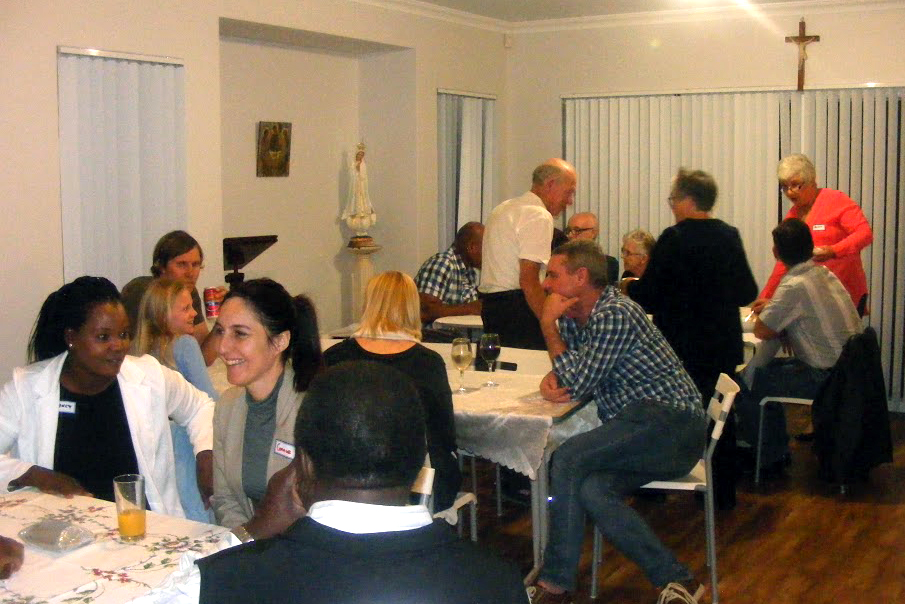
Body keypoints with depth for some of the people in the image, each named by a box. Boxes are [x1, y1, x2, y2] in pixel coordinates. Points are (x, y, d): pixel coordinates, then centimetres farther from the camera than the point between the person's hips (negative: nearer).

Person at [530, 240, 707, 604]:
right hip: (637, 428, 8)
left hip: (671, 422, -8)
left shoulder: (614, 314, -15)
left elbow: (578, 385, -15)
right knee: (591, 491, -23)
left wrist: (548, 324, -8)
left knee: (569, 458, -25)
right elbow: (565, 375, 19)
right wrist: (550, 380, -6)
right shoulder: (573, 318, 14)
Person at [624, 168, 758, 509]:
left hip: (682, 349, -5)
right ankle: (723, 494, 22)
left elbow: (648, 295, -16)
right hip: (724, 347, 5)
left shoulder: (674, 239, -16)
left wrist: (630, 287, 6)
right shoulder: (730, 236, 1)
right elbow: (747, 293, 6)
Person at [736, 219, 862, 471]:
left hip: (826, 378, -9)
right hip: (845, 367, 9)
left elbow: (762, 330, -15)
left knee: (746, 383, -1)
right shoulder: (824, 273, 5)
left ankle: (767, 457, 14)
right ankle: (777, 449, 29)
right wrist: (771, 309, 9)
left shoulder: (795, 286, -22)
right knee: (766, 370, 23)